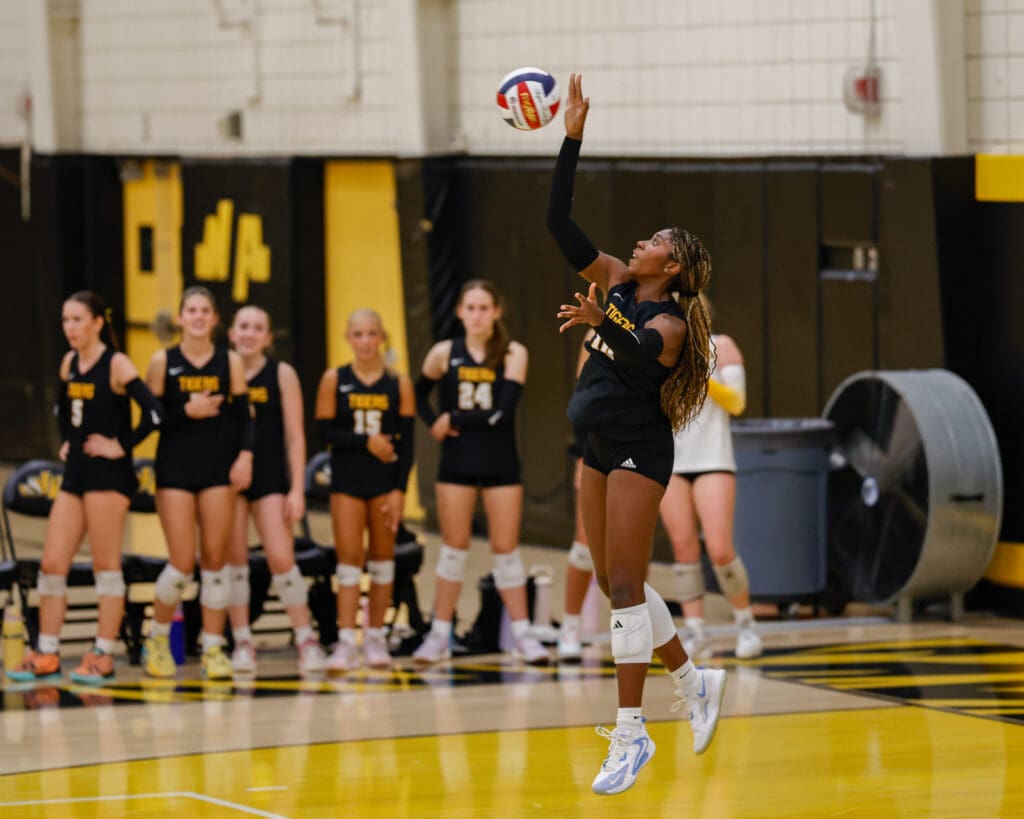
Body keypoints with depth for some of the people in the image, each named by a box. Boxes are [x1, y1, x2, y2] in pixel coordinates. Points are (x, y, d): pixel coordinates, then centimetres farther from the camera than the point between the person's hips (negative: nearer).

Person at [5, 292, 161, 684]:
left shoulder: (116, 365, -11)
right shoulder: (70, 363, 11)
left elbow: (153, 413, -20)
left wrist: (122, 446, -14)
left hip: (108, 475, -8)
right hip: (75, 474, 8)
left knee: (106, 567, -2)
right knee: (52, 565, 4)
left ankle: (103, 657, 4)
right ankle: (47, 656, 9)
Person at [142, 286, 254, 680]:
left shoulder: (230, 362, 5)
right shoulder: (163, 362, 1)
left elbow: (243, 416, 4)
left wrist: (245, 456, -9)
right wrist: (187, 411, -15)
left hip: (218, 467, 1)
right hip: (174, 468, -1)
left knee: (215, 560, 0)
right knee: (182, 563, -7)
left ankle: (213, 648, 6)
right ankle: (157, 639, 14)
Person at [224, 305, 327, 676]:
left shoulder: (282, 374, 3)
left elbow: (295, 436, 1)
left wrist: (297, 489, -5)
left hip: (270, 478, -1)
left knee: (282, 559, -10)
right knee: (233, 559, -2)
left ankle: (306, 640, 1)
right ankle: (242, 642, 6)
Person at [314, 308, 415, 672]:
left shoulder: (399, 384, 2)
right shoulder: (334, 380, 1)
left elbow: (407, 442, 0)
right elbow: (325, 429, -5)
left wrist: (399, 490, -7)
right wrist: (366, 441, -16)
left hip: (386, 479, 1)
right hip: (347, 478, -1)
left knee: (382, 557, 6)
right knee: (349, 558, -6)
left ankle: (375, 638, 14)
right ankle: (346, 642, -8)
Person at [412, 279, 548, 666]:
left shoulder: (513, 354, -5)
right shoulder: (444, 354, 2)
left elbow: (503, 412, -15)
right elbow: (419, 396, 16)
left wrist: (456, 420, -13)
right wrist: (436, 424, -2)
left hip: (500, 463, -1)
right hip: (456, 463, 1)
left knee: (506, 548, 1)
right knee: (454, 547, 4)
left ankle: (522, 634, 7)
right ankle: (439, 636, 8)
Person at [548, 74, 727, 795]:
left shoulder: (668, 321, -12)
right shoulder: (617, 283, 7)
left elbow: (641, 357, -35)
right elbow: (562, 225, 3)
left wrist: (603, 322, -53)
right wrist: (572, 138, -4)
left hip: (639, 450, -8)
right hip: (600, 449, 8)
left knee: (624, 583, -11)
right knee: (616, 581, 13)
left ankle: (631, 734, -10)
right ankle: (695, 682, 30)